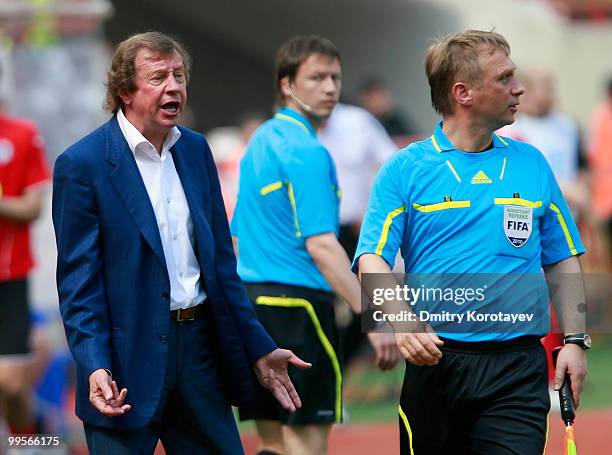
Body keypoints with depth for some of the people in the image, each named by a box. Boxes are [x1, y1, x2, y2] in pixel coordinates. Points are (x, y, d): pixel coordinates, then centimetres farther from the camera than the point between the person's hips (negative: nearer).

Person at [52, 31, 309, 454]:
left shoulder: (196, 150, 10)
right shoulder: (82, 164, -8)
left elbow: (221, 261, 14)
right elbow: (77, 280, -10)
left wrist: (259, 349, 10)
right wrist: (95, 367, -21)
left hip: (201, 348, 6)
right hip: (129, 358, -6)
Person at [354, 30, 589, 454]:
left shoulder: (532, 165, 12)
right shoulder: (405, 169, 2)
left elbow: (562, 261, 17)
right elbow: (372, 260, -7)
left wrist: (575, 340, 6)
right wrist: (403, 320, -25)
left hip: (517, 368, 2)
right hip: (433, 359, -1)